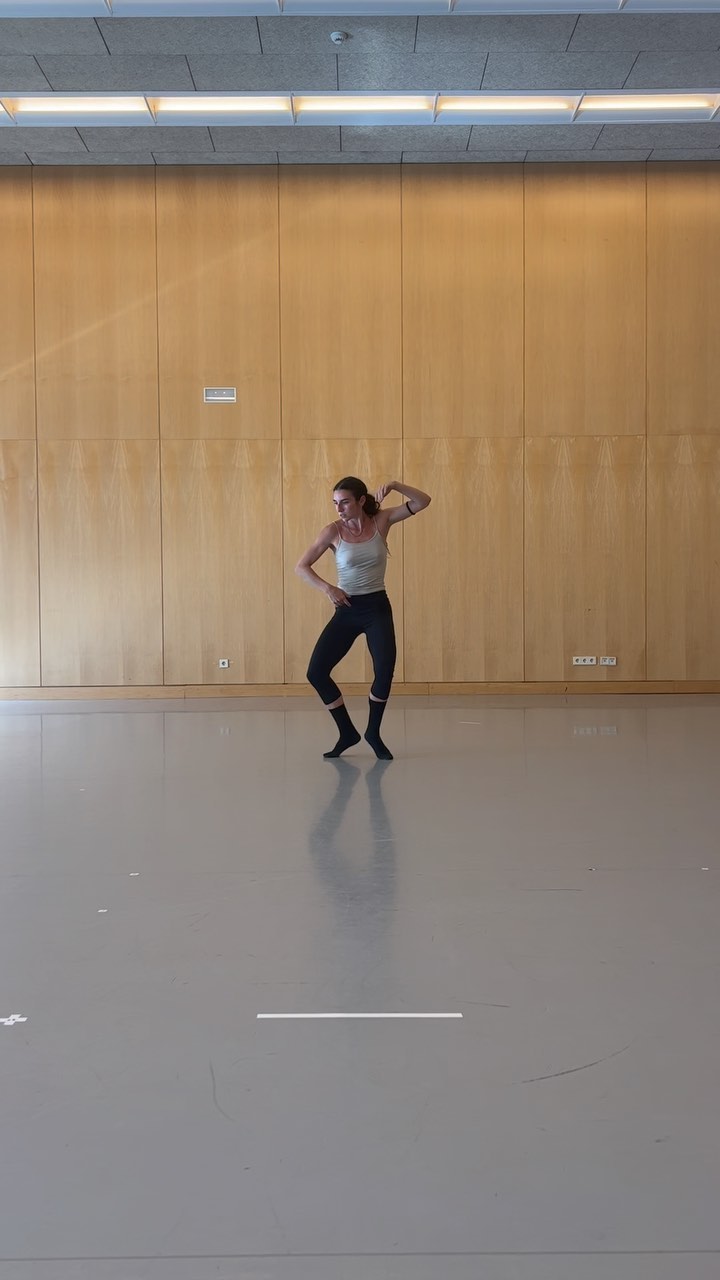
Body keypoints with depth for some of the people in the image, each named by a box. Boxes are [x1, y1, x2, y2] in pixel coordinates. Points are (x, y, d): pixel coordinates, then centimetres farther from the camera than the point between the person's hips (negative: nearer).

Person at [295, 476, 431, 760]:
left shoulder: (381, 521, -3)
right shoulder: (333, 531, -6)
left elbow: (423, 501, -9)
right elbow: (301, 566, -6)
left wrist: (394, 486, -24)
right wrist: (327, 588, -21)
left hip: (377, 608, -1)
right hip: (346, 610, 1)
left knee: (385, 672, -17)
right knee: (316, 672, -7)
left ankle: (373, 732, 9)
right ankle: (347, 732, 12)